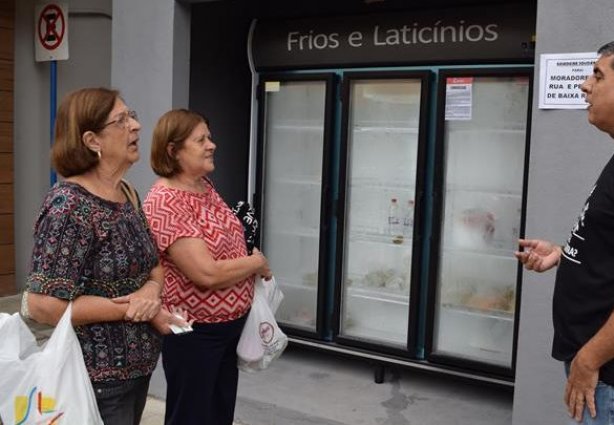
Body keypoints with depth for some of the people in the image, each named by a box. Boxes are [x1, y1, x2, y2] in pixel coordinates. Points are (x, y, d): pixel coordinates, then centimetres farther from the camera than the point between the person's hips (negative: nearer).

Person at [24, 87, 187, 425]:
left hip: (138, 364, 8)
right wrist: (135, 308, -20)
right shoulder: (69, 205, -21)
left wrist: (152, 290, -12)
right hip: (97, 378, -8)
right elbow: (43, 305, -25)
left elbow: (153, 262, 11)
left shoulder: (126, 193, 4)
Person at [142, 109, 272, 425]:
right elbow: (207, 273, -28)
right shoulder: (164, 202, -23)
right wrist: (257, 263, -13)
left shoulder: (205, 185, 4)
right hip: (194, 331, -8)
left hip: (229, 324, 8)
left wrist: (253, 263, 2)